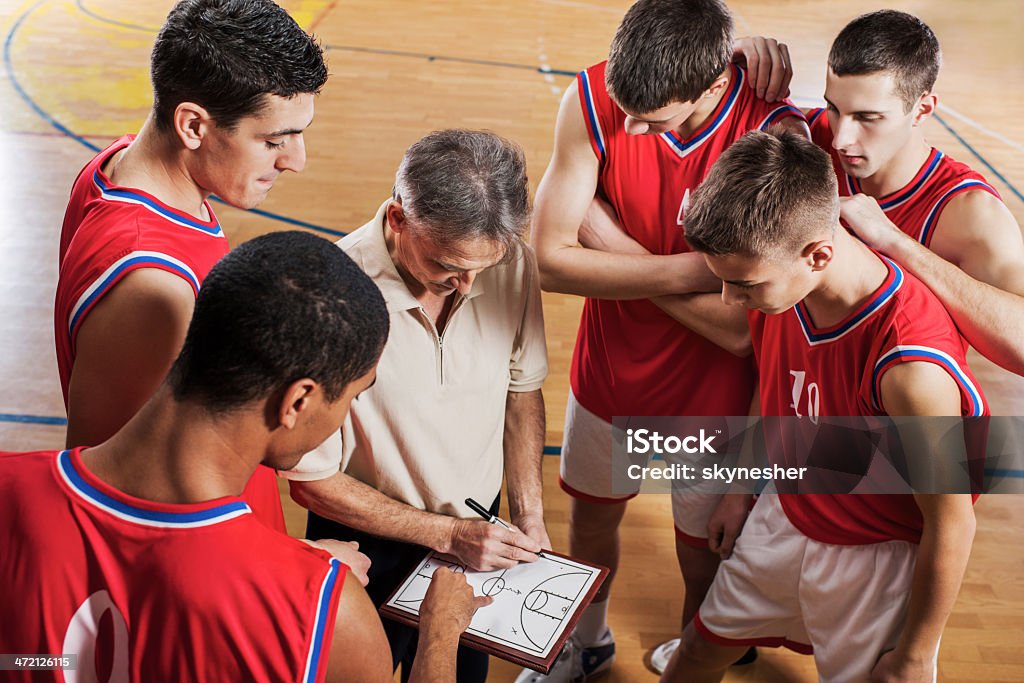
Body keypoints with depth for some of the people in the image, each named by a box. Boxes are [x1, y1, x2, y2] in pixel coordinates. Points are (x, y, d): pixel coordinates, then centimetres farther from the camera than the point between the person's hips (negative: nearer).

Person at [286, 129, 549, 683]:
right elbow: (313, 479, -21)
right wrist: (445, 533, -19)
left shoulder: (512, 263, -16)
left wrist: (528, 514, -3)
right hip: (369, 543, -4)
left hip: (478, 531, 4)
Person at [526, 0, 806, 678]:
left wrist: (608, 240, -25)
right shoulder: (593, 99, -19)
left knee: (702, 559, 16)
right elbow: (552, 258, -20)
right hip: (608, 369, 3)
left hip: (712, 391, -3)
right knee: (591, 517, 25)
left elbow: (744, 327, -31)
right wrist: (692, 270, -28)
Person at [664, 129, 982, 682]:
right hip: (783, 519, 6)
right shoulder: (775, 285, -17)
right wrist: (739, 486, 17)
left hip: (872, 559, -5)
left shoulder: (910, 366, -37)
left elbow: (951, 527, -23)